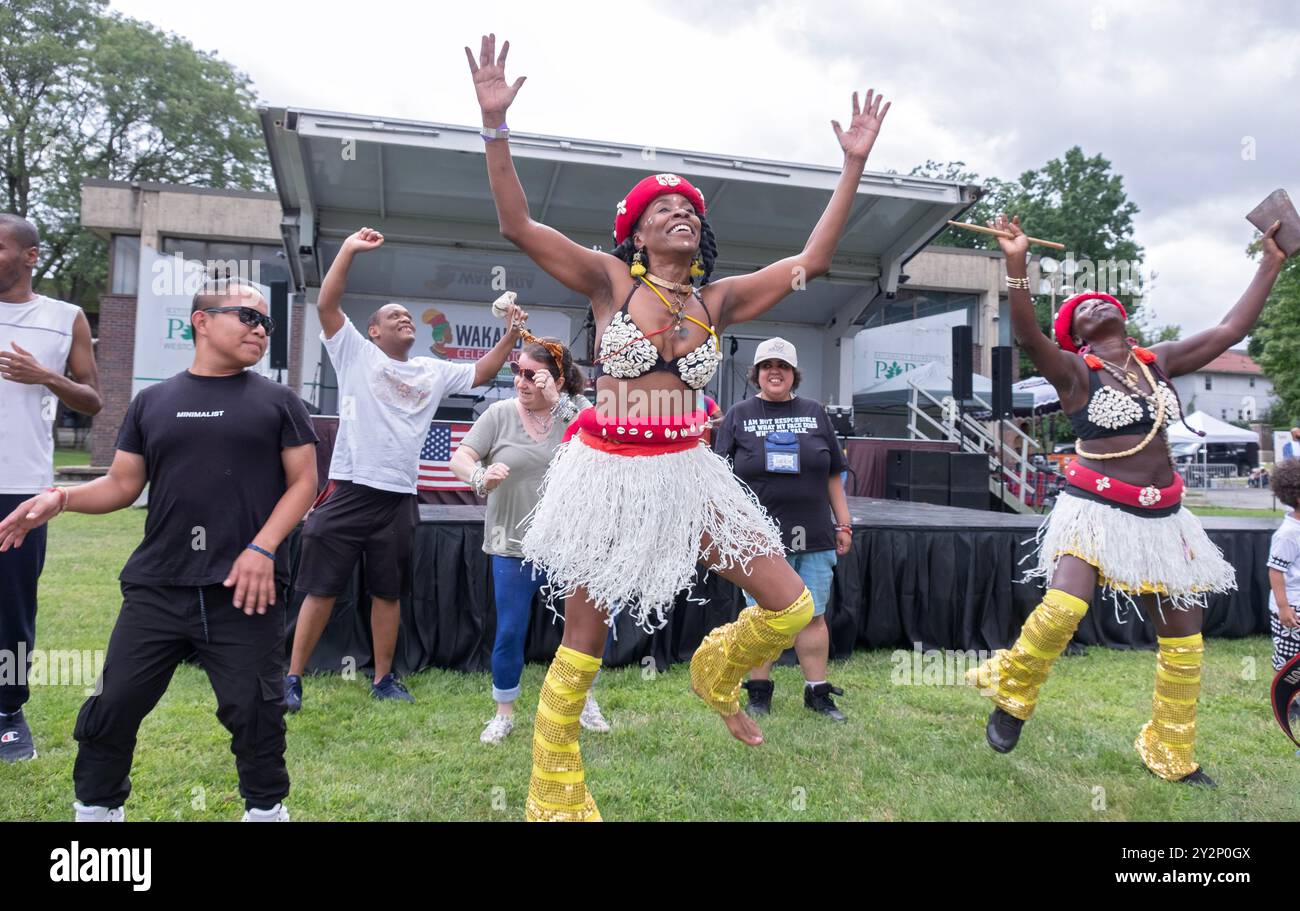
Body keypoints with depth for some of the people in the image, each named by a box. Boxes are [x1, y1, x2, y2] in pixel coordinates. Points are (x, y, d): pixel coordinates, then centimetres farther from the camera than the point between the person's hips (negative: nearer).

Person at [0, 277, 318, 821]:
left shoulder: (278, 402, 5)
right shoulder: (152, 402, 12)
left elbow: (303, 481, 0)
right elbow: (123, 486, 13)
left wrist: (263, 549, -12)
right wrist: (62, 498, -6)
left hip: (243, 588, -2)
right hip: (156, 586, 3)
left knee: (253, 709, 1)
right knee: (115, 704, 7)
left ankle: (266, 809, 23)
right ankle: (94, 808, 30)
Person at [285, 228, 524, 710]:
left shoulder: (433, 370, 15)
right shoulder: (356, 353, 3)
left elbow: (479, 374, 18)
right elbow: (326, 304, -6)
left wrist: (510, 335, 6)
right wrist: (349, 249, -11)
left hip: (399, 497, 4)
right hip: (349, 490, -4)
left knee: (388, 592, 13)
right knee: (321, 589, 1)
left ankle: (383, 679, 25)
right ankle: (293, 678, 14)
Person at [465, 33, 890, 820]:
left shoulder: (717, 299, 8)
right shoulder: (610, 279, -1)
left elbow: (812, 261, 5)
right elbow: (517, 225, -9)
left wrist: (855, 164, 4)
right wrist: (496, 123, -17)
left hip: (687, 472, 4)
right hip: (608, 472, -3)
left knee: (792, 609, 0)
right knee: (584, 646, 5)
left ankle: (717, 673, 33)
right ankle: (553, 796, 27)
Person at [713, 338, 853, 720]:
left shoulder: (814, 413, 11)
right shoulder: (739, 416, 6)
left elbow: (833, 475, 14)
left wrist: (843, 523, 11)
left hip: (814, 537, 2)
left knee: (813, 616, 7)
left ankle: (818, 692, 18)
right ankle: (759, 693, 19)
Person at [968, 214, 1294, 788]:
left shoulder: (1157, 362, 10)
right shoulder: (1074, 371, -7)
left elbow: (1230, 330, 15)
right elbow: (1027, 336, -25)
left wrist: (1272, 263, 16)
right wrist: (1016, 263, -37)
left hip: (1161, 517, 6)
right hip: (1096, 509, -6)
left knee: (1184, 635, 10)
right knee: (1062, 609, -29)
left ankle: (1172, 757, 26)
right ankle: (1011, 695, -2)